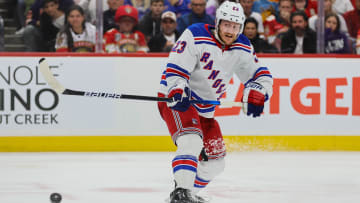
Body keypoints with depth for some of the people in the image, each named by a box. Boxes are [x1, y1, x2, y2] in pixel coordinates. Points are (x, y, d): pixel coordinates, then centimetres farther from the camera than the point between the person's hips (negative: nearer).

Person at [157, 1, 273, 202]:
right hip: (176, 99, -8)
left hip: (204, 109, 8)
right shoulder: (196, 36, -19)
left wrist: (256, 95, -19)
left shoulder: (243, 48, 0)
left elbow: (261, 75, 2)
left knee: (215, 162, 12)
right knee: (191, 142, -32)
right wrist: (179, 92, -37)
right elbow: (175, 69, -21)